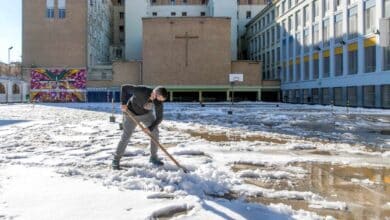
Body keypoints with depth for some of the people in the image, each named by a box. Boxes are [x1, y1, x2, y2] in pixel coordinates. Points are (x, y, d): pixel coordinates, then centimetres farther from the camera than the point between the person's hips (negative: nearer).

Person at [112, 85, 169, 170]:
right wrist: (123, 103, -33)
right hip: (132, 113, -4)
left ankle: (153, 157, 12)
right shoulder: (141, 91, -37)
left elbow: (159, 118, -19)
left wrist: (150, 128, -31)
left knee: (155, 132, -5)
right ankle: (116, 160, 7)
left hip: (146, 114, 4)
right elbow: (124, 87, -27)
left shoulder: (159, 101, -25)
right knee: (126, 136, -7)